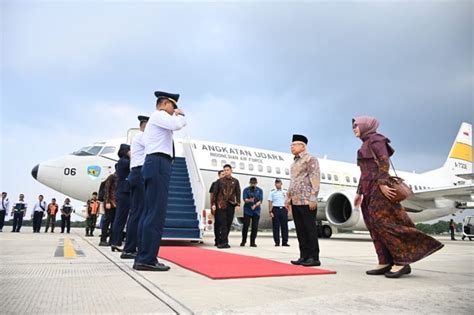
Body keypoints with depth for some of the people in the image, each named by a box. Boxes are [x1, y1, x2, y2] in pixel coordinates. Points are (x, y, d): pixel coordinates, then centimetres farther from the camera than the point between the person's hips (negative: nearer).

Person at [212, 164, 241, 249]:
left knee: (228, 224, 4)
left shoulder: (235, 181, 10)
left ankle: (223, 241, 16)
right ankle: (224, 242, -9)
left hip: (231, 205, 2)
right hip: (221, 205, -2)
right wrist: (213, 204, -2)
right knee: (223, 224, -8)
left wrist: (238, 204, -1)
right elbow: (215, 192, 5)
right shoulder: (220, 181, 6)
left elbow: (238, 193, 9)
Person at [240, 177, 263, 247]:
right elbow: (245, 199, -10)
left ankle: (252, 242, 10)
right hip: (247, 210, -2)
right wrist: (249, 200, -32)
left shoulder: (260, 190, 8)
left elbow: (260, 200, -2)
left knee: (255, 227, 0)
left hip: (256, 211, 2)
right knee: (245, 226, -4)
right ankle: (243, 241, 11)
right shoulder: (246, 190, 3)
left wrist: (255, 205, -20)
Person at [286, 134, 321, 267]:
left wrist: (313, 198, -19)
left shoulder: (310, 159, -3)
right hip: (295, 201, 8)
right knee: (300, 229, 8)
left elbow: (315, 179, -12)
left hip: (307, 201, -8)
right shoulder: (294, 163, 21)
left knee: (310, 229, -4)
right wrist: (288, 198, 17)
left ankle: (314, 258, 2)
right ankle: (304, 256, 14)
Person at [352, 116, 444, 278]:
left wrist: (382, 183, -25)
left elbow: (384, 161, -14)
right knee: (374, 225, 2)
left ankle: (402, 261, -11)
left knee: (382, 222, -15)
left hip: (379, 188, -9)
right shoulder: (365, 145, 25)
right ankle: (385, 263, 2)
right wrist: (359, 193, 19)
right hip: (370, 189, 9)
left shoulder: (375, 139, -1)